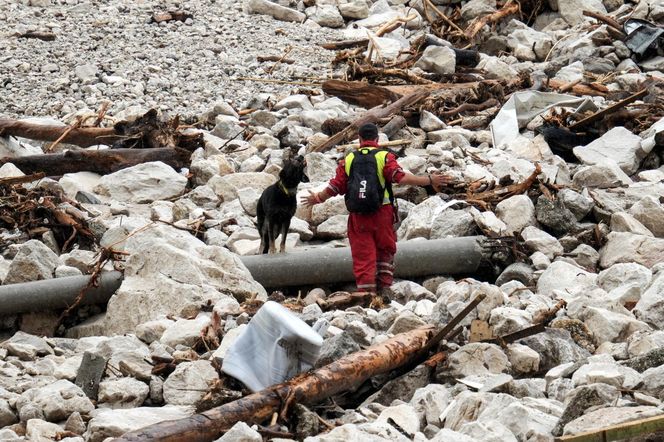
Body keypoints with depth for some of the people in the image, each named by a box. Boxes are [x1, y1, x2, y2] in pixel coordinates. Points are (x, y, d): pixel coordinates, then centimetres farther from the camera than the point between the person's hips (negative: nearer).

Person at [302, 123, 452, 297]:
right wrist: (429, 180, -13)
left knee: (363, 256, 4)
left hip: (358, 217, 2)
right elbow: (401, 177, -15)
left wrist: (318, 198, 26)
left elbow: (335, 187, 8)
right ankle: (384, 288, 8)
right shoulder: (385, 157, -1)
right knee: (385, 251, 15)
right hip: (382, 214, -2)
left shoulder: (348, 160, 7)